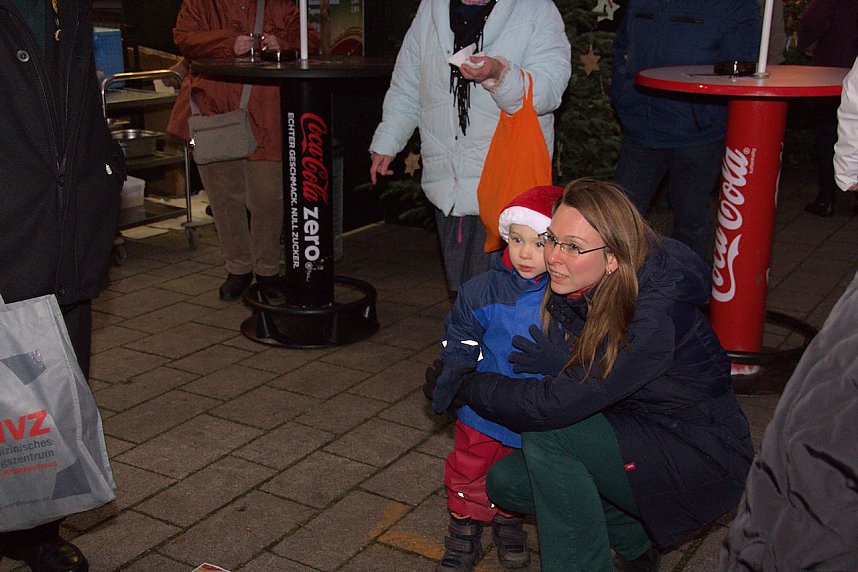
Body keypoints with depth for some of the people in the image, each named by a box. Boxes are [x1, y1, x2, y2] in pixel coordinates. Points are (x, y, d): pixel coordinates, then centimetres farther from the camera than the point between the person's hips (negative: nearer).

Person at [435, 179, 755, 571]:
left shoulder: (655, 316, -32)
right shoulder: (578, 289, -7)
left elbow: (556, 406, -32)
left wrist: (466, 384, -18)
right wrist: (560, 362, -19)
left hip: (703, 461, -8)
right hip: (634, 437, 8)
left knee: (544, 434, -26)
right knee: (505, 483, -4)